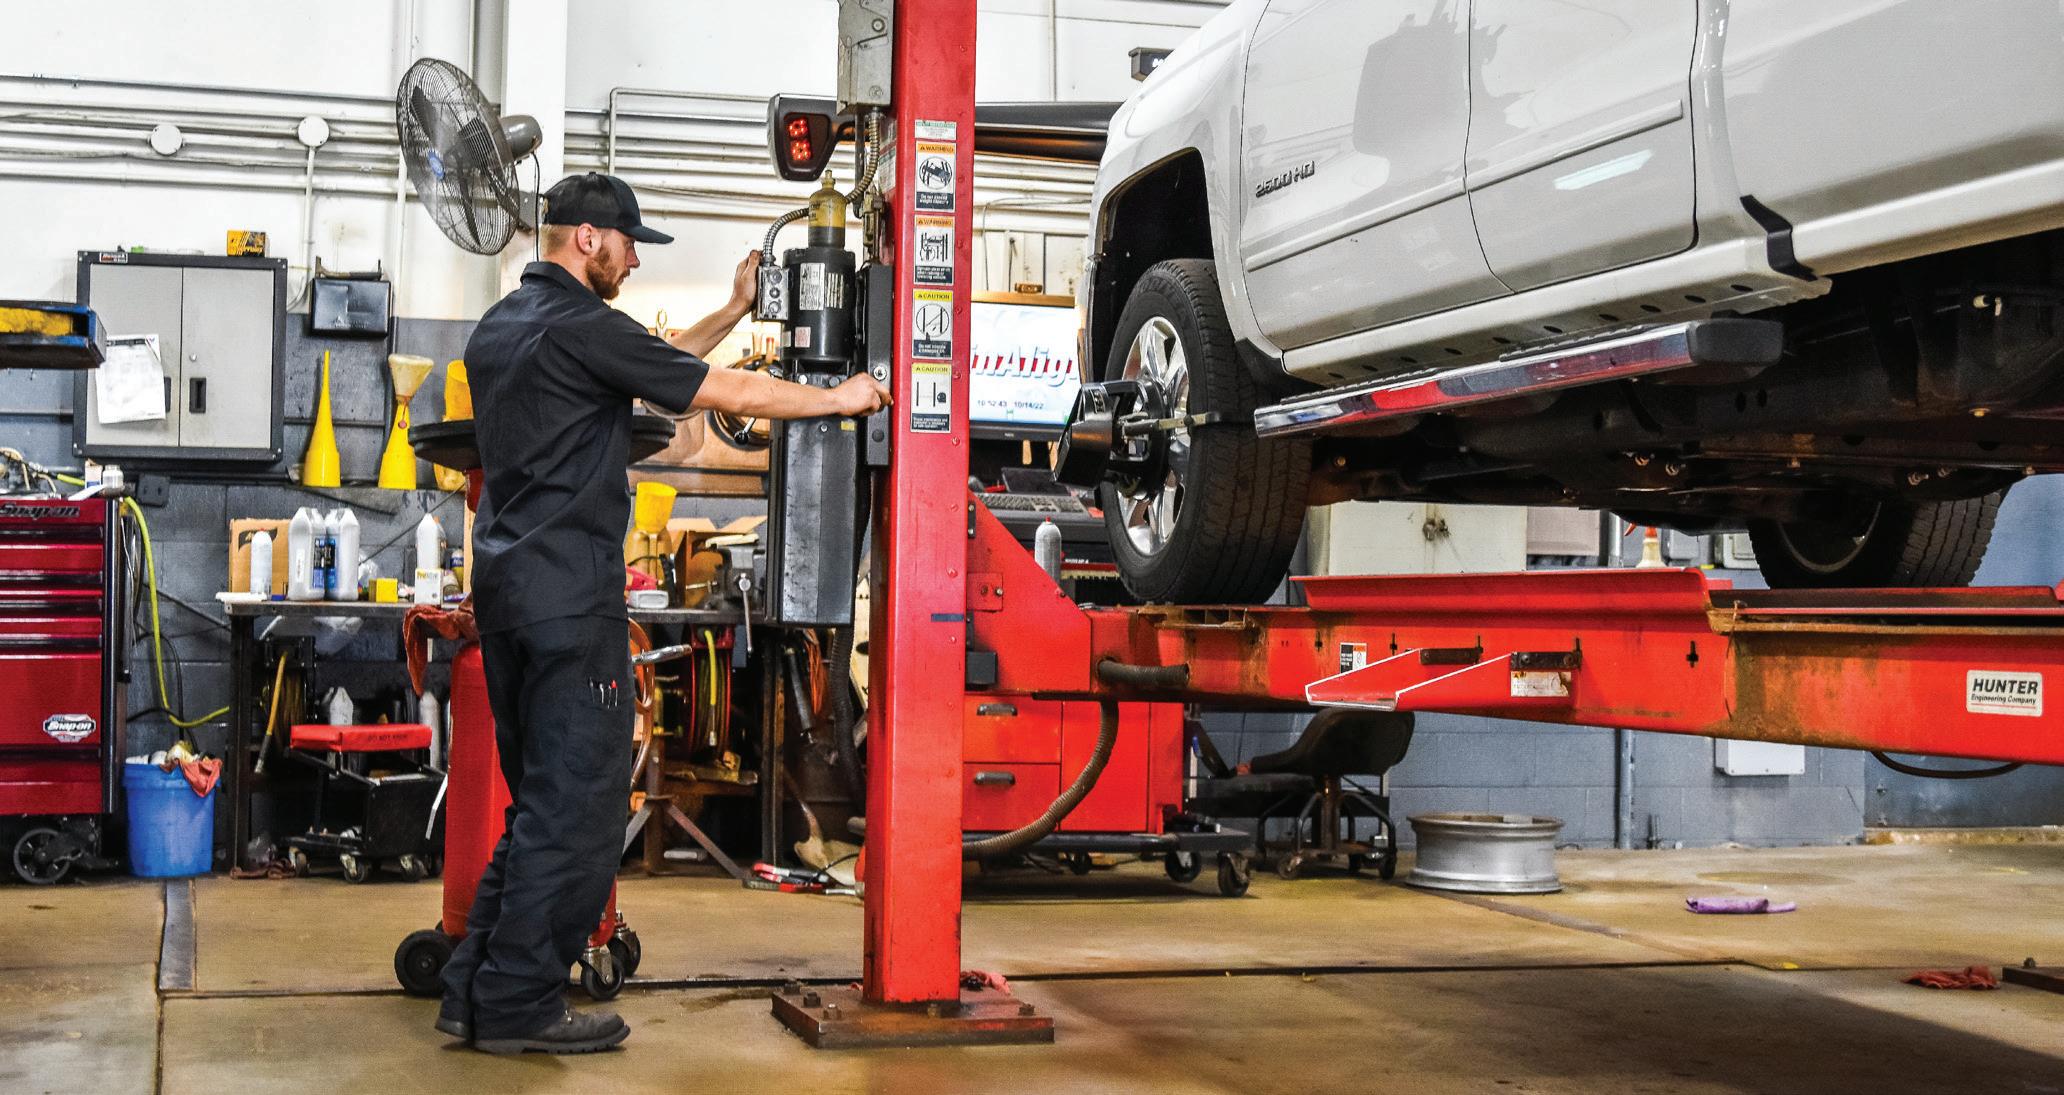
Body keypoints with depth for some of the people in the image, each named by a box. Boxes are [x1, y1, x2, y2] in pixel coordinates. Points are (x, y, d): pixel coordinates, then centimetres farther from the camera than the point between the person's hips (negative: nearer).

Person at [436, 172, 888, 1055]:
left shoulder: (500, 326, 17)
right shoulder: (578, 325, -12)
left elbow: (656, 362, 23)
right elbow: (725, 393, -10)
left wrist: (734, 310, 25)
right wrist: (839, 399, 2)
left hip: (507, 585, 10)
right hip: (569, 595, -10)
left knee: (542, 799, 16)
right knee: (576, 804, -3)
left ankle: (476, 993, 17)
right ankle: (519, 1005, 1)